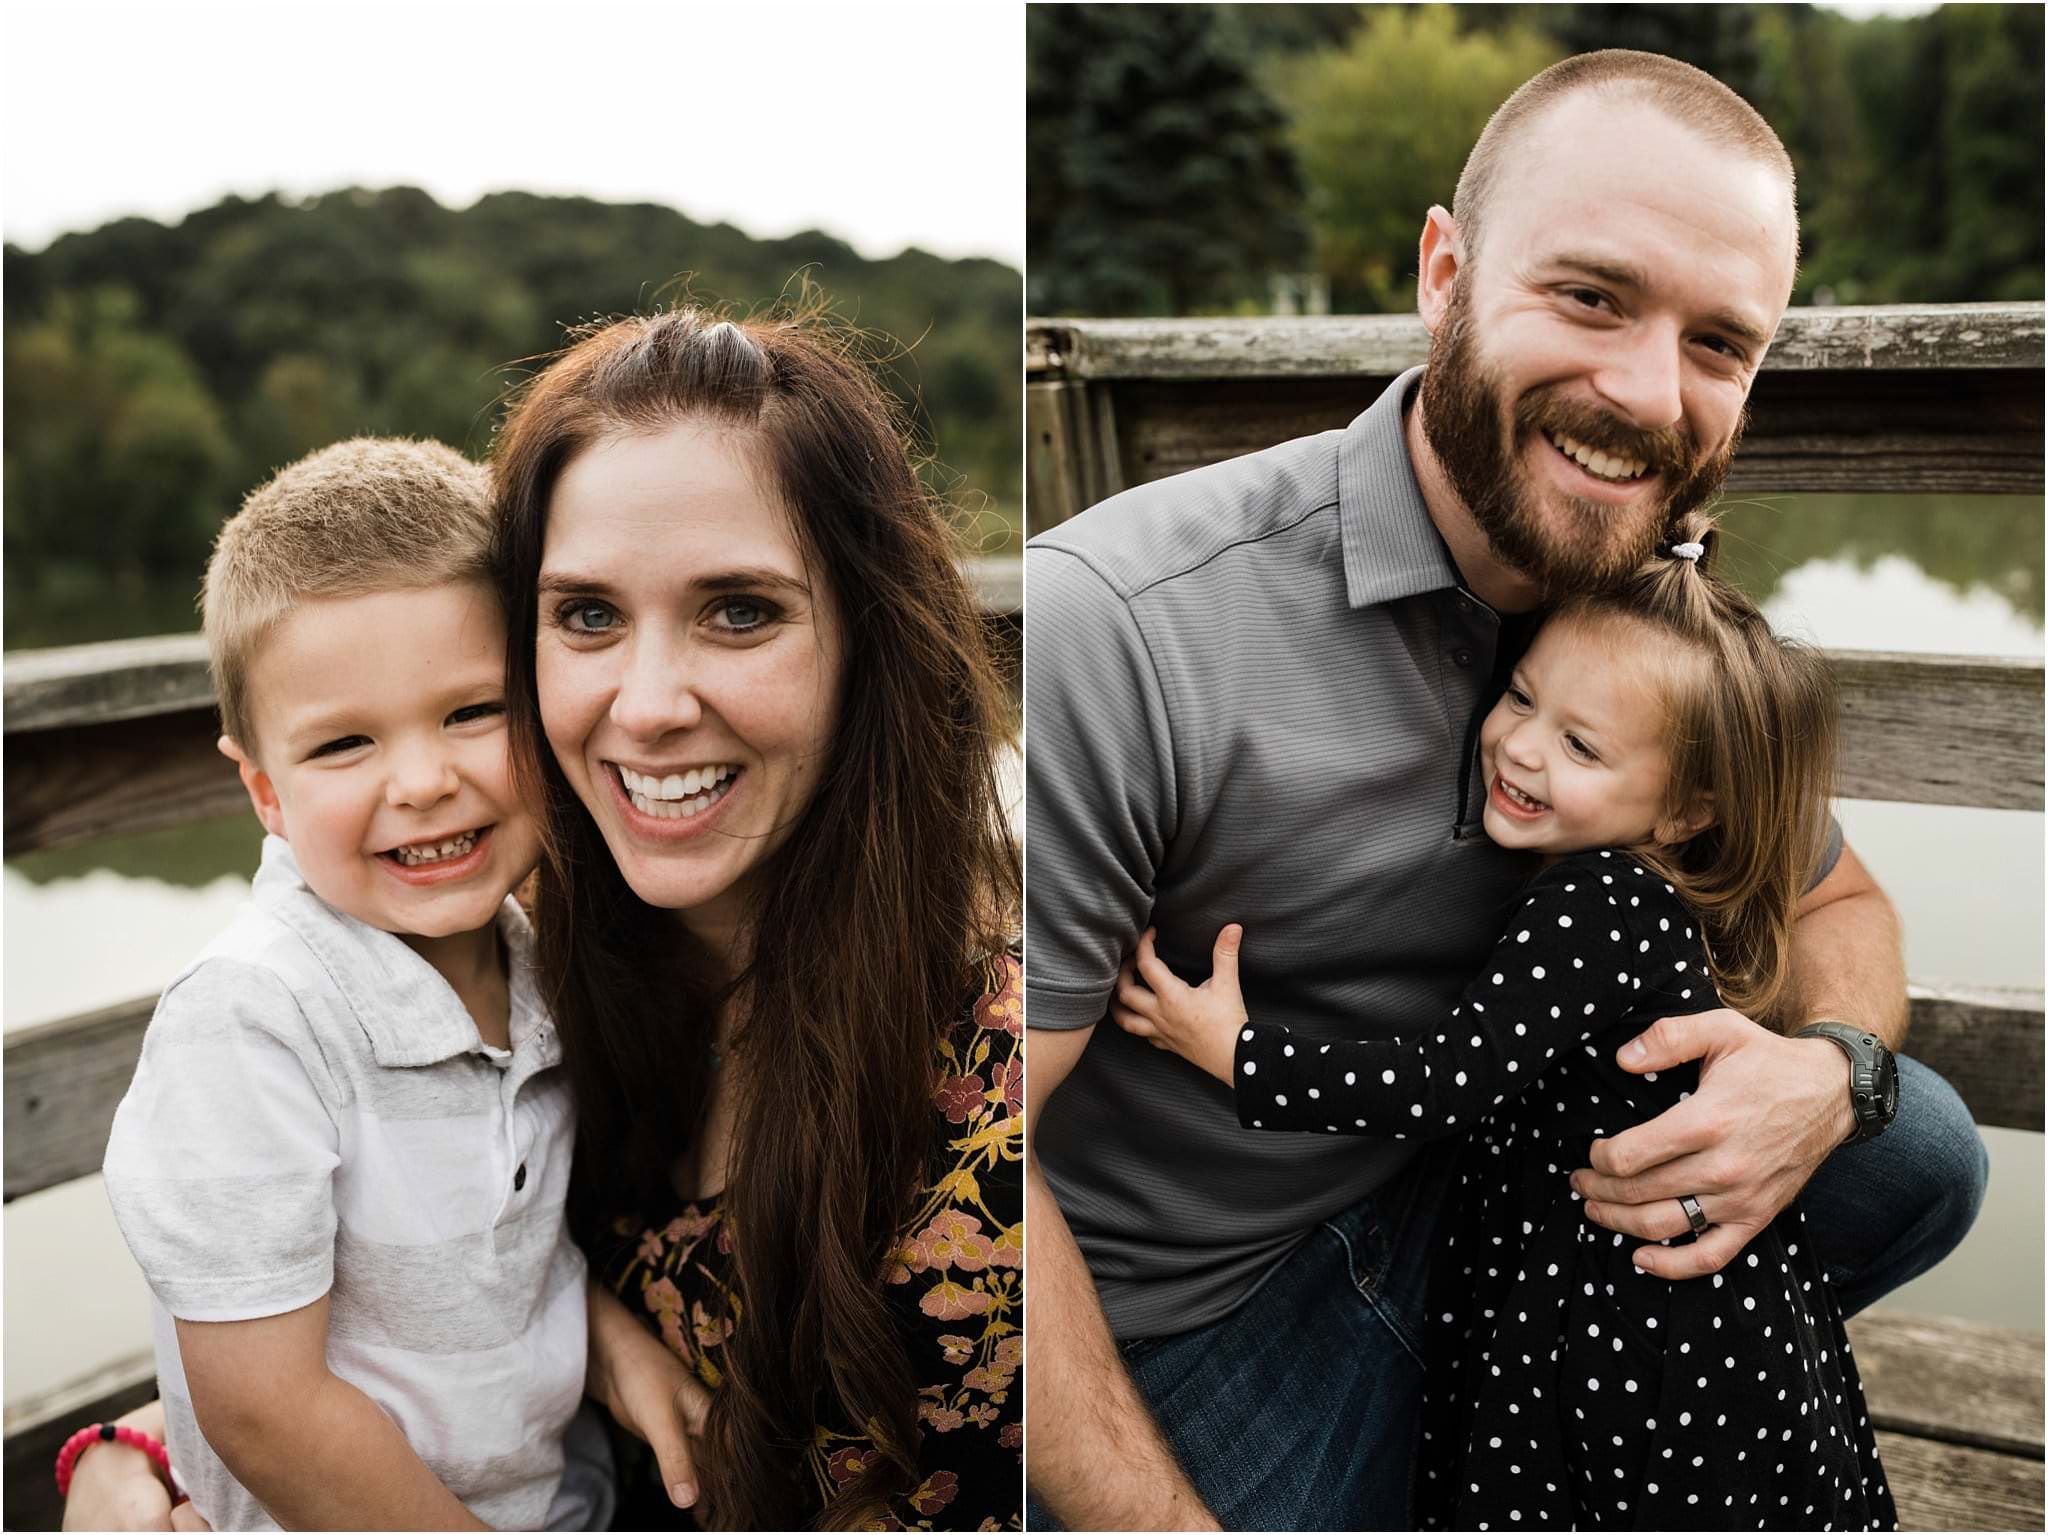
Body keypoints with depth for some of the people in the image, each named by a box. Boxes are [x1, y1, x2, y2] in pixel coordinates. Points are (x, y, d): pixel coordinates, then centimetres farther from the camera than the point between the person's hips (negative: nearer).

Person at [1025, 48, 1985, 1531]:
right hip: (1170, 1313, -5)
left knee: (1918, 1152, -1)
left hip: (1462, 1185, 6)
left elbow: (1836, 903, 8)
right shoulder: (1110, 631, -28)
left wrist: (1826, 1074, -16)